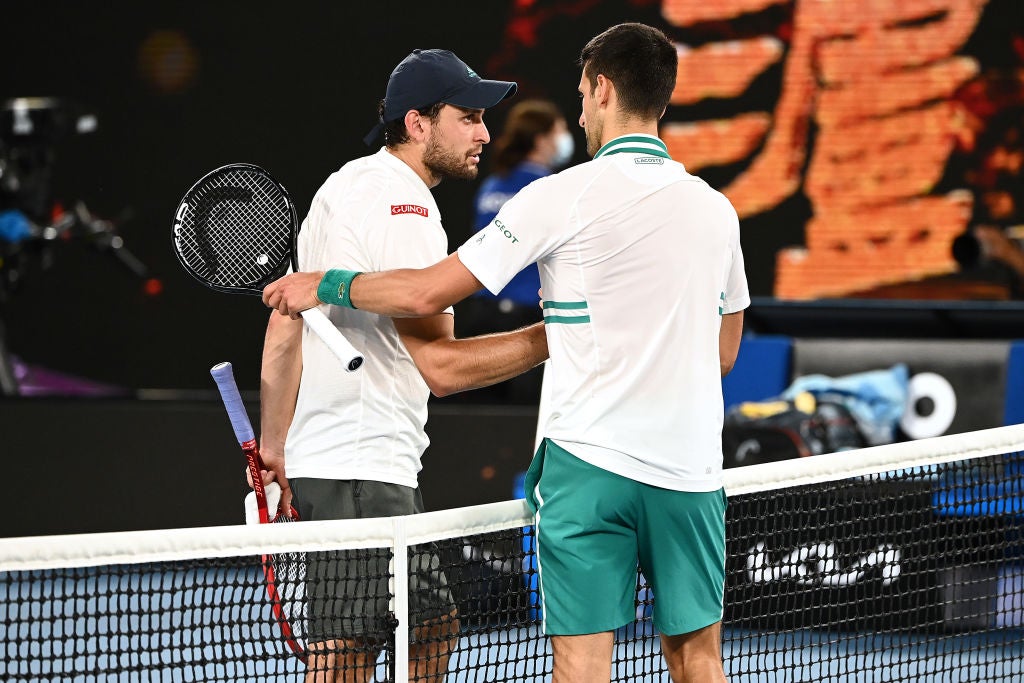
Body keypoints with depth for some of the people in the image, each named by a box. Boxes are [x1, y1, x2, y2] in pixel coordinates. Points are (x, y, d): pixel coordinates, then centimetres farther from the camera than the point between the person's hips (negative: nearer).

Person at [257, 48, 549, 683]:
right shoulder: (404, 203, -14)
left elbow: (285, 321, 19)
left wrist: (273, 447, 22)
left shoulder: (345, 186, 17)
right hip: (359, 473, -11)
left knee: (436, 629, 17)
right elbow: (440, 363, -16)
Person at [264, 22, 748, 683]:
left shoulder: (565, 196, -6)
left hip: (591, 459, -5)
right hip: (692, 469, 5)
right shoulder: (717, 210, 9)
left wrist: (324, 283, 12)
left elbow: (426, 293, -4)